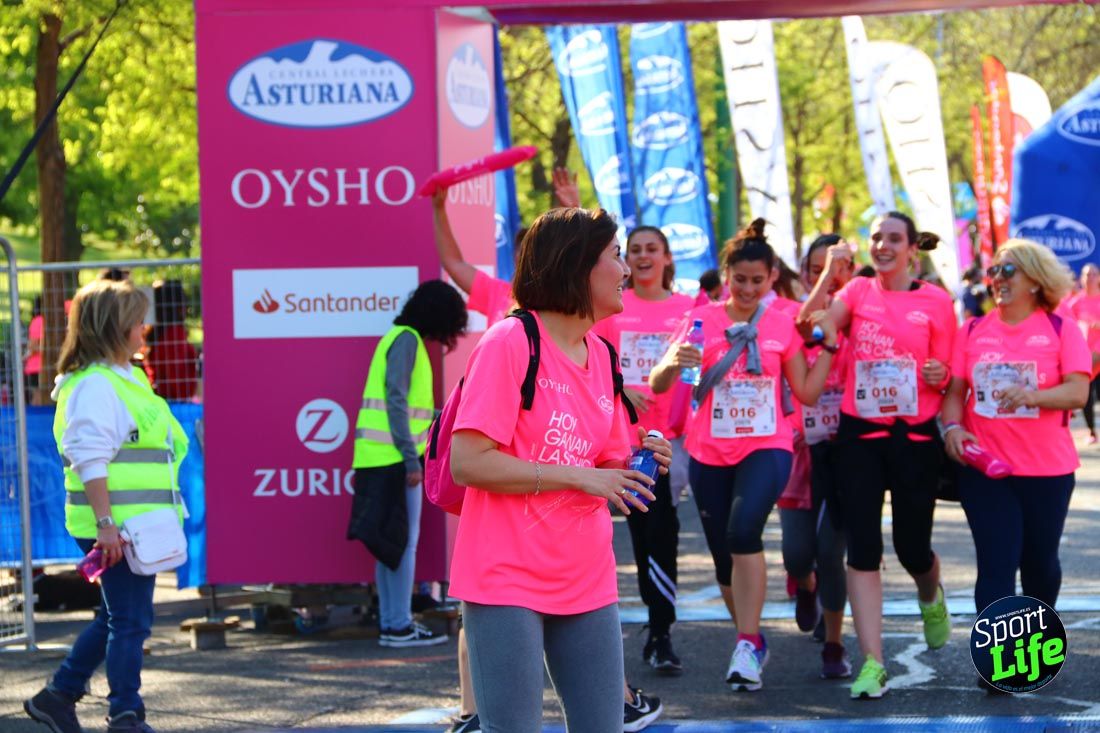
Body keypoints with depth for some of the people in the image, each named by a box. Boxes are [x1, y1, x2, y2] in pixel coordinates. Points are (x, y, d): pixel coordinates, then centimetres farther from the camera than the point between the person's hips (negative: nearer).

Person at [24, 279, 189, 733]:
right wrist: (106, 524, -25)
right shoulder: (94, 386, -15)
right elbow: (90, 462, -20)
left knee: (117, 617, 17)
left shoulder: (125, 378, 17)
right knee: (130, 621, -3)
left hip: (138, 523, 10)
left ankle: (58, 695, 27)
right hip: (116, 526, -10)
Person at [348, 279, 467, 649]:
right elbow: (396, 400, -17)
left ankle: (390, 623, 16)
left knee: (392, 542, 12)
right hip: (394, 456, -10)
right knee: (403, 540, -6)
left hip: (379, 458, 10)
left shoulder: (403, 338, 20)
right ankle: (399, 626, -4)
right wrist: (411, 459, -19)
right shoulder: (406, 339, -10)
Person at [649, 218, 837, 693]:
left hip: (766, 448, -2)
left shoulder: (783, 324, 3)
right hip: (709, 453, 2)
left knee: (744, 530, -28)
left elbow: (807, 392, 6)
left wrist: (829, 344, -2)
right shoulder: (702, 319, 0)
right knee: (724, 556, 9)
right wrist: (674, 361, -27)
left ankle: (747, 644, -22)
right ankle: (751, 640, 32)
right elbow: (658, 385, -6)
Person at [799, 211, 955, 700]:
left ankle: (931, 599, 45)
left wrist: (942, 378, -16)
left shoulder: (936, 302, 1)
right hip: (859, 435, 1)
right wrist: (829, 274, -20)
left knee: (912, 547, 7)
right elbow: (811, 325, -11)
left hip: (915, 437, -1)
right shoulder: (857, 291, 5)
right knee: (862, 549, -5)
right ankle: (872, 664, -4)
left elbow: (948, 376, 6)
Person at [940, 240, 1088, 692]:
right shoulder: (973, 331, 6)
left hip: (1047, 468, 0)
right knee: (997, 564, -7)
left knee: (1040, 560, 13)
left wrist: (1032, 396, -27)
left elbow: (1078, 391, -10)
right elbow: (955, 390, 5)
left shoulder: (1060, 330, -1)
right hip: (984, 466, 0)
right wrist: (953, 426, -14)